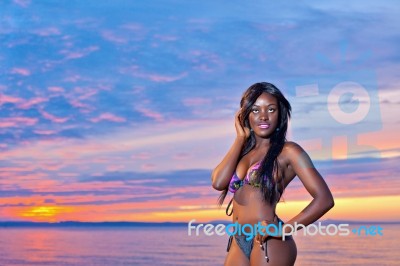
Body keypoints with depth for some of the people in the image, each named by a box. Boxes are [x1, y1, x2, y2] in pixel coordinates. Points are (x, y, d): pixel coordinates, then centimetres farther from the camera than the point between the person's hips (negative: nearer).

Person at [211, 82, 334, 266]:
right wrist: (241, 137, 3)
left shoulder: (287, 151, -2)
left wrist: (283, 230, -13)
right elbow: (218, 182, -6)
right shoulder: (242, 151, 14)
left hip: (269, 243, -6)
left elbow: (324, 199, -10)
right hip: (238, 243, 6)